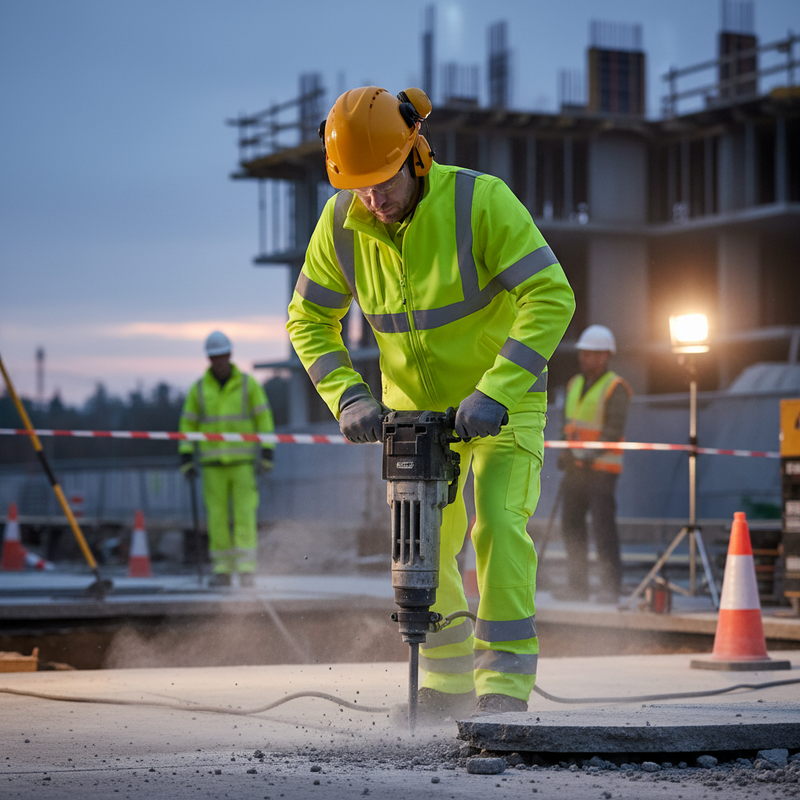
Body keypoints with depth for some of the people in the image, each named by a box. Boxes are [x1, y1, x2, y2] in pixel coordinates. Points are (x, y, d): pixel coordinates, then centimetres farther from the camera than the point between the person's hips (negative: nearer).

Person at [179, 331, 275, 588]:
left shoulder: (248, 384, 0)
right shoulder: (199, 388, 6)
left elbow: (264, 418, 0)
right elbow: (188, 424, 8)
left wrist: (266, 454, -8)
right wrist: (186, 458, 0)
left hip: (243, 460, -2)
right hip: (213, 462, 2)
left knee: (245, 514, -9)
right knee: (217, 516, 1)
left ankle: (246, 569, -10)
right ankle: (223, 570, 6)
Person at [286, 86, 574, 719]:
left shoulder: (479, 200, -25)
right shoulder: (341, 223, -12)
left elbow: (551, 296, -29)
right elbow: (309, 320, 0)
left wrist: (495, 393, -36)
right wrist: (347, 396, -15)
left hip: (500, 400, -4)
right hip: (415, 407, 4)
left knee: (500, 523, -21)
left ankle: (505, 684, -18)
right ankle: (448, 682, 24)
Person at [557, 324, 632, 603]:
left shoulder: (615, 388, -7)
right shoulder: (574, 385, 16)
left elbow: (614, 431, -13)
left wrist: (591, 454, -23)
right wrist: (565, 451, 6)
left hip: (601, 469, -7)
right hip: (575, 468, 7)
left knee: (603, 526, -11)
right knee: (571, 526, 6)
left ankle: (611, 586, -8)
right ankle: (577, 585, 12)